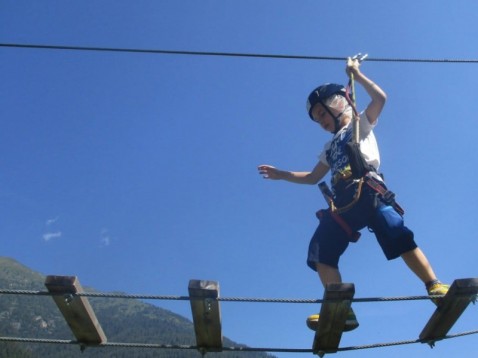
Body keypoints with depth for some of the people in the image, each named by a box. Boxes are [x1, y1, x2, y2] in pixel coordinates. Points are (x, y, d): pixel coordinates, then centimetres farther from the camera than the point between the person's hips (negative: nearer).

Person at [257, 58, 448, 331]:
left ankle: (435, 288, -22)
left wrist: (356, 73, 10)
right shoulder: (331, 147, 36)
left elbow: (380, 98, 3)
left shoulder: (360, 124, 20)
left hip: (367, 191, -6)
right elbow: (313, 177, 41)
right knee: (321, 253, -10)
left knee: (399, 238, -23)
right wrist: (282, 174, 37)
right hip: (342, 203, 6)